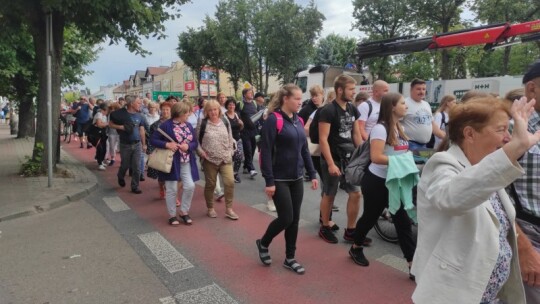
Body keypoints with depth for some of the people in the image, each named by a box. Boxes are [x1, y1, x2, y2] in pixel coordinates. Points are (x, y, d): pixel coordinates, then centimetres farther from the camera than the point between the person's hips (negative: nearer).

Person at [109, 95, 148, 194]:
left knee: (137, 167, 2)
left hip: (137, 144, 3)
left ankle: (135, 186, 14)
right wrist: (121, 127, -18)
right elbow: (110, 124, -2)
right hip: (125, 145, -2)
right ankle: (120, 177, 44)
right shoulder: (121, 113, -9)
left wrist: (144, 144, 10)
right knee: (125, 165, 12)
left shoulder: (139, 116, 2)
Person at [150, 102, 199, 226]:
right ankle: (172, 215, 20)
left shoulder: (189, 125, 8)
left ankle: (184, 212, 18)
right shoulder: (166, 125, -10)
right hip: (171, 162, -5)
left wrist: (188, 146, -11)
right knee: (172, 189, 3)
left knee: (190, 186, -2)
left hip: (186, 162, 5)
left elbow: (195, 143, 11)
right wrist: (167, 144, -22)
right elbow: (153, 140, -8)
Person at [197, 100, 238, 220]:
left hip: (225, 159, 3)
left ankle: (229, 209, 7)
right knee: (210, 185, 8)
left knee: (230, 182, -7)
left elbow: (230, 138, 13)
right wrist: (201, 152, -10)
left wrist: (230, 152, 6)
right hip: (209, 160, -2)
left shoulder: (225, 122, 6)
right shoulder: (202, 123, -4)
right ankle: (210, 209, 26)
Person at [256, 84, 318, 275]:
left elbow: (304, 150, 14)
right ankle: (263, 243, 25)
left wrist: (312, 174, 10)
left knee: (295, 219, 9)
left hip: (297, 178, 7)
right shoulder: (273, 120, -13)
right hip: (280, 179, -7)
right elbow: (266, 152, -16)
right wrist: (269, 181, -19)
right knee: (286, 218, -3)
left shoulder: (298, 121, 9)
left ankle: (290, 258, 24)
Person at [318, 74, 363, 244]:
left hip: (350, 159, 7)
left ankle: (350, 231, 17)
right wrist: (331, 164, -21)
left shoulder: (353, 110, 7)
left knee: (356, 194, 5)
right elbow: (323, 139, -17)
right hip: (333, 160, -6)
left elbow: (356, 135, 14)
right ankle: (325, 228, 24)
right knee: (329, 195, 6)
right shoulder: (328, 111, -14)